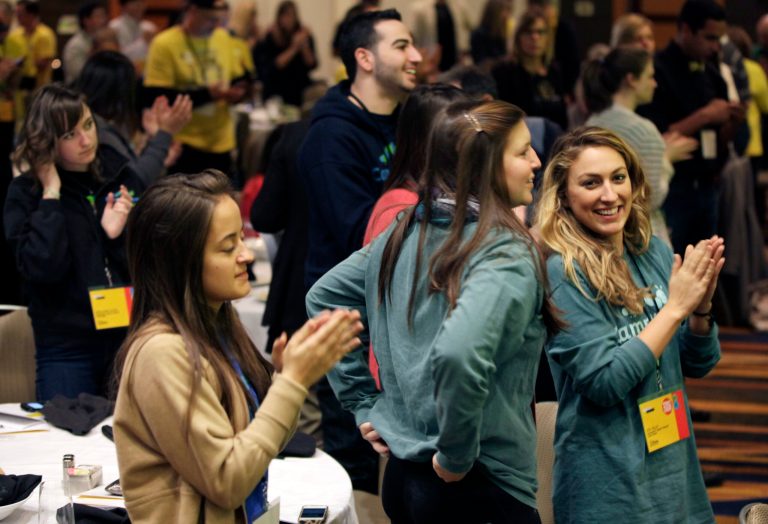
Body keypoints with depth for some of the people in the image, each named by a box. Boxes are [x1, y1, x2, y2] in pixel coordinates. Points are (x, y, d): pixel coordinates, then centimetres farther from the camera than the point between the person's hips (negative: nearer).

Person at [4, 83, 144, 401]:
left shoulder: (124, 182, 6)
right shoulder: (25, 194, -2)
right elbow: (43, 268, -16)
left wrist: (117, 235, -11)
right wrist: (51, 196, -13)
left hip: (132, 339, 3)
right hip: (67, 350, -3)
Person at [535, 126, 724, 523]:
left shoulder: (654, 254, 3)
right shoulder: (562, 273, -15)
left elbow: (698, 364, 8)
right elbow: (603, 383, -20)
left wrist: (700, 307, -11)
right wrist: (675, 307, -20)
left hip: (676, 470, 6)